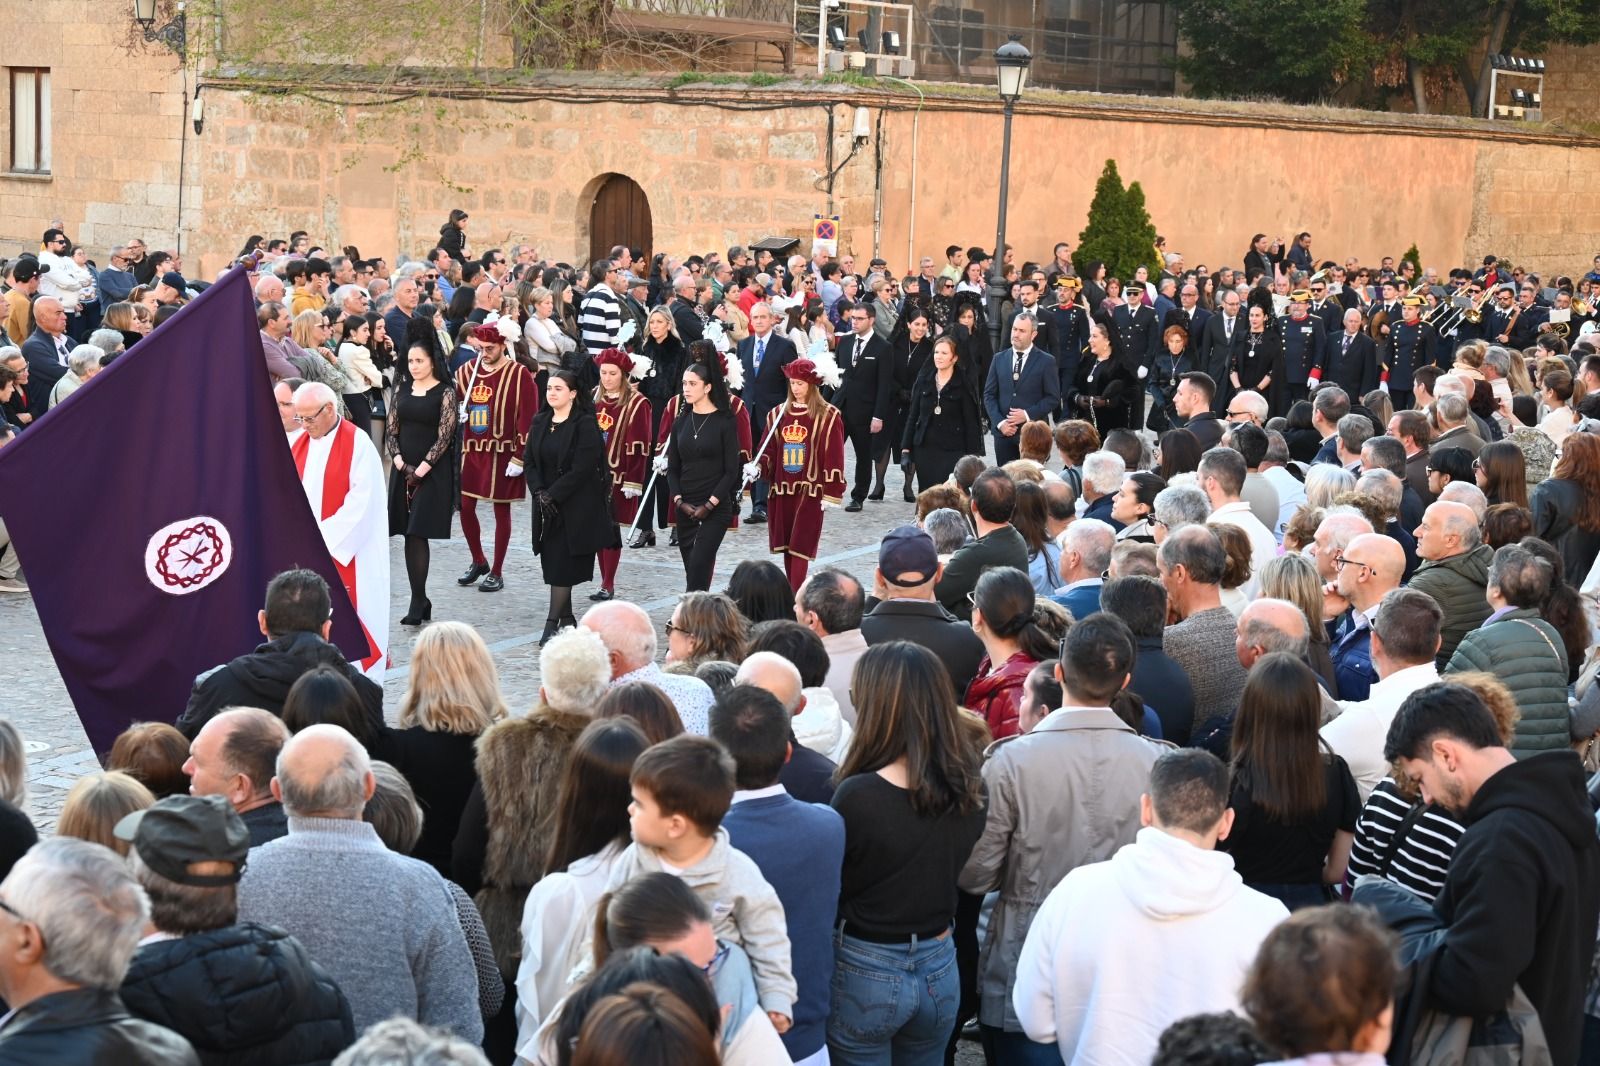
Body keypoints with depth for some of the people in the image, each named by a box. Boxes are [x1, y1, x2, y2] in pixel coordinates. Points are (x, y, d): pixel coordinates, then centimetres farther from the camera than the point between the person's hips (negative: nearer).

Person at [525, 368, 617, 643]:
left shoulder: (585, 425, -10)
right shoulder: (539, 423, 10)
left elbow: (581, 469, -15)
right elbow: (529, 462, 9)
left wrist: (553, 495, -16)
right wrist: (540, 492, -8)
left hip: (576, 505, -6)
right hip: (547, 505, 6)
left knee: (563, 563, -8)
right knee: (551, 560, 7)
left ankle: (552, 623, -7)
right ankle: (566, 618, 17)